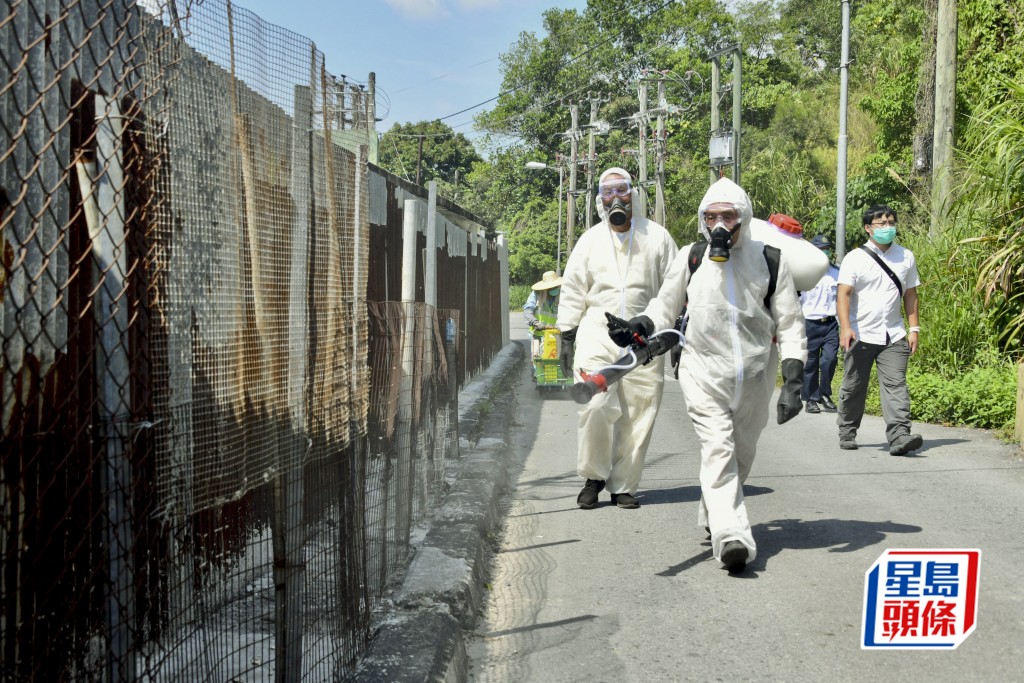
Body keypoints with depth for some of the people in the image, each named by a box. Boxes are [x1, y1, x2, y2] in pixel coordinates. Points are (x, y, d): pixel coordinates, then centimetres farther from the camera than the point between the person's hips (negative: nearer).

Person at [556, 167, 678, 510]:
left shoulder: (657, 237, 9)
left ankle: (623, 485, 14)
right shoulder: (589, 240, 13)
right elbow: (572, 291, 13)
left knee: (637, 415, 1)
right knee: (595, 406, -15)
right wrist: (566, 336, 7)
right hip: (597, 332, 0)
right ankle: (593, 476, 5)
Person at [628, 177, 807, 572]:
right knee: (717, 449, -15)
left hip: (755, 373, 2)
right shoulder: (690, 258, 0)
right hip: (703, 369, -2)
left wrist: (793, 382, -8)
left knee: (742, 453, 13)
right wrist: (642, 325, -12)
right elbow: (666, 305, 11)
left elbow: (790, 325, 1)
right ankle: (732, 535, -18)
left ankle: (712, 516, 35)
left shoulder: (769, 260, -1)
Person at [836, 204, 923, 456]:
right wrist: (845, 327, -23)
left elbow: (910, 294, 14)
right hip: (860, 335, -2)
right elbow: (843, 294, -10)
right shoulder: (855, 258, -2)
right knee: (853, 387, 8)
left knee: (895, 384, -10)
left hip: (894, 336, 2)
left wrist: (914, 328, 7)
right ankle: (847, 433, 24)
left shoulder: (906, 257, 11)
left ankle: (899, 436, -17)